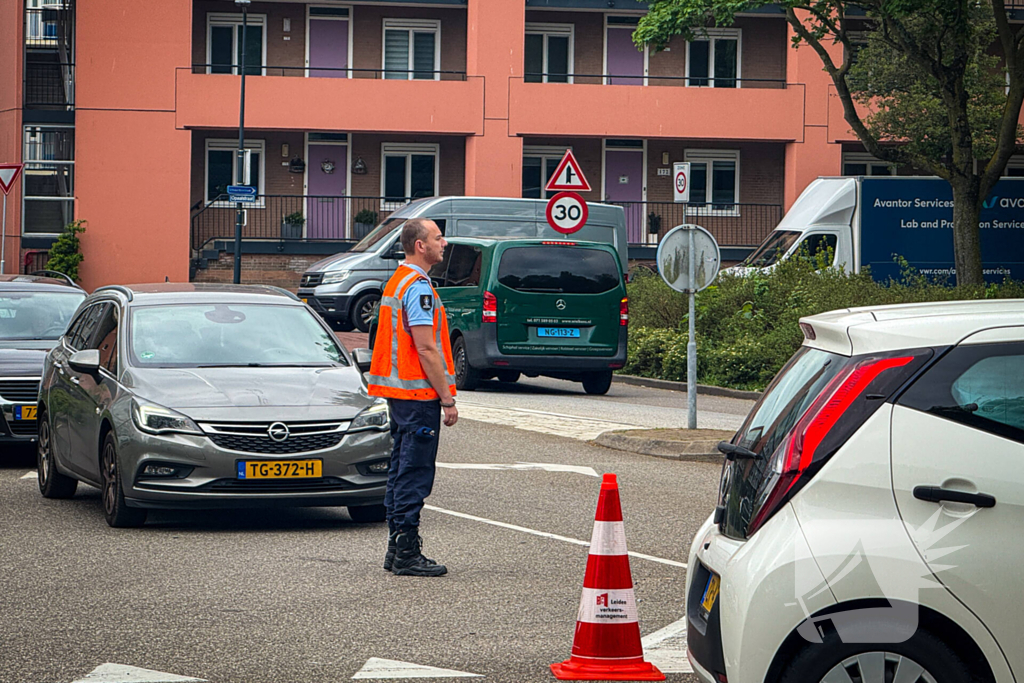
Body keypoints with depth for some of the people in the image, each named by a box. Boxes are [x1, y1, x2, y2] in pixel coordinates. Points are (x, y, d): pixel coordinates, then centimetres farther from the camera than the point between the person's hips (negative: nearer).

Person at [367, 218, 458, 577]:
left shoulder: (397, 282, 17)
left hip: (398, 392, 10)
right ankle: (407, 553, -6)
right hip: (419, 394, -10)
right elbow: (426, 349, -20)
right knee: (415, 474, -7)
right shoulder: (418, 288, -16)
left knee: (402, 470, 14)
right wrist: (447, 398, -17)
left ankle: (397, 549, 18)